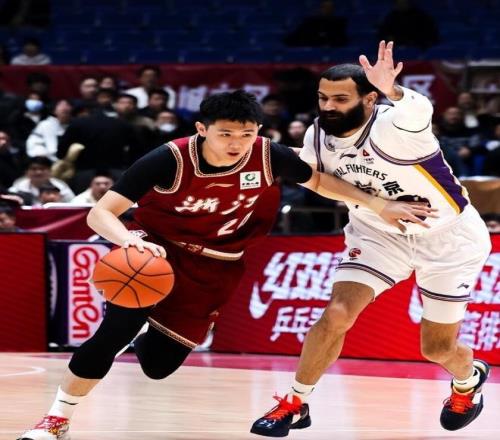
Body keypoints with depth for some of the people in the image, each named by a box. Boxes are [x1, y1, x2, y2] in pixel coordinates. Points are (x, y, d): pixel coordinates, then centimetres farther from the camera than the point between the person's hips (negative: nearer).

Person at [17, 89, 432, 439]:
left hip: (213, 267, 3)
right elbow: (100, 213, -28)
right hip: (157, 248, -3)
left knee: (158, 365, 2)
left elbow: (318, 180, 3)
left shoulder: (270, 156, -19)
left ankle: (139, 327, 40)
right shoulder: (169, 160, -27)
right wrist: (129, 241, -49)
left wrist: (379, 204, -3)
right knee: (119, 326, -28)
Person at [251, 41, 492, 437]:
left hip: (448, 238, -4)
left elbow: (420, 111, -60)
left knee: (437, 349, 6)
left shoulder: (393, 128, -34)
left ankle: (470, 378, 42)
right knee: (336, 317, -16)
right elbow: (306, 169, 10)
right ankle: (296, 404, 3)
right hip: (379, 234, 4)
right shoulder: (319, 137, -14)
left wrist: (393, 91, -82)